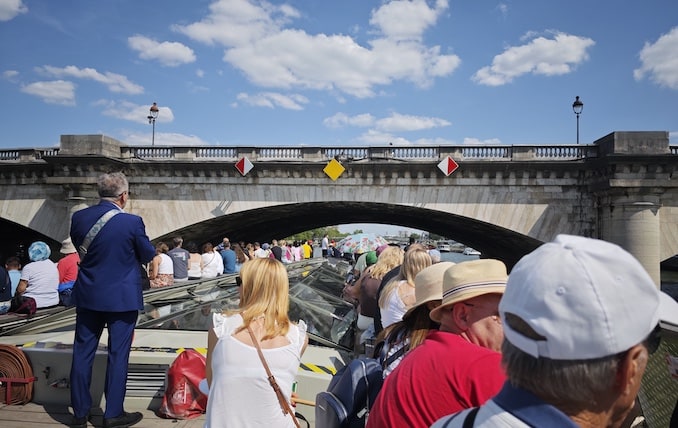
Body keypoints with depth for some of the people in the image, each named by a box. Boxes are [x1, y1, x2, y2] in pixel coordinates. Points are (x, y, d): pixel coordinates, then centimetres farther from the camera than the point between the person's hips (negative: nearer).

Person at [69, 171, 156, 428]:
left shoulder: (79, 217, -4)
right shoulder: (132, 222, -16)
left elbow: (79, 248, 12)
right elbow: (148, 256, -5)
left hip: (88, 295, 4)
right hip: (122, 297, -4)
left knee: (83, 353, 13)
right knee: (118, 355, 6)